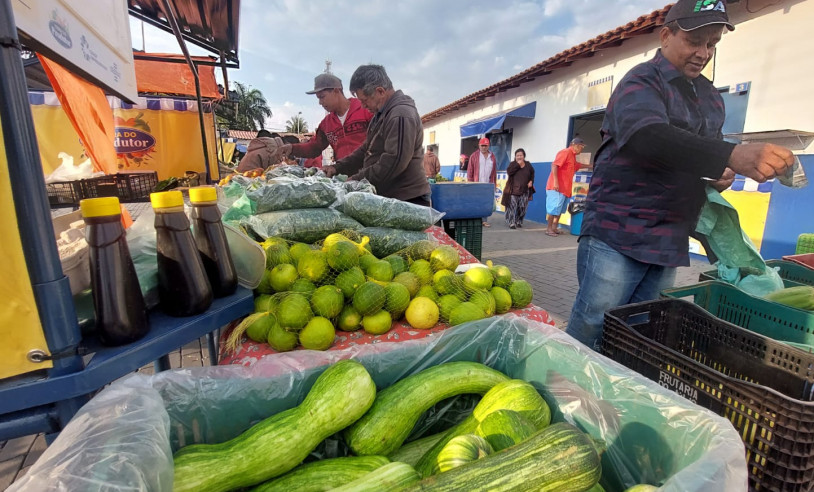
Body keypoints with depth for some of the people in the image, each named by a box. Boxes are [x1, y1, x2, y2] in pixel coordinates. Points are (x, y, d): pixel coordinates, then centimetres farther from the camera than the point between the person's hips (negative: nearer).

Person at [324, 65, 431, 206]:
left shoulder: (401, 115, -18)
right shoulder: (381, 114, 16)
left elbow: (393, 163, -26)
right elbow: (366, 150, 21)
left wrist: (356, 179, -18)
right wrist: (338, 168, 9)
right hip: (386, 197, 10)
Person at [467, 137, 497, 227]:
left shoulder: (492, 157, 13)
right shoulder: (474, 156, 2)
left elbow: (494, 171, 16)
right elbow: (470, 170, 1)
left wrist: (494, 183, 12)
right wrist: (470, 183, -5)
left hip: (488, 185, 3)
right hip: (477, 185, -3)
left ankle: (485, 220, 12)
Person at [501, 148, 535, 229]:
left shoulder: (528, 164, 10)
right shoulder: (513, 164, 2)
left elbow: (532, 174, 21)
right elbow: (509, 172, -17)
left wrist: (531, 181, 4)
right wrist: (518, 165, -17)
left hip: (524, 190, 3)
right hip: (513, 189, -3)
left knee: (522, 207, 1)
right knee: (512, 207, -8)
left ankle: (519, 221, 16)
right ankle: (512, 223, -5)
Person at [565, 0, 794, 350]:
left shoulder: (711, 98, 20)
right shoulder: (641, 82, -5)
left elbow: (705, 155, 29)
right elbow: (648, 138, -27)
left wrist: (720, 177, 5)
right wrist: (734, 156, -38)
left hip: (669, 244, 8)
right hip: (617, 238, -7)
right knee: (590, 332, -6)